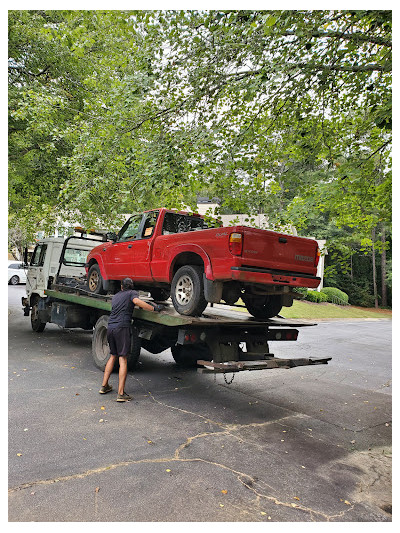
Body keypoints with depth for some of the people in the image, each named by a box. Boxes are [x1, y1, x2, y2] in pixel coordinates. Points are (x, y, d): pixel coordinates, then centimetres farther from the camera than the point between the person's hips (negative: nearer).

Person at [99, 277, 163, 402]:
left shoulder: (115, 296, 25)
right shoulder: (132, 293, 6)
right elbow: (136, 301, -15)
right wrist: (154, 308, -15)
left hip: (110, 327, 7)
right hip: (122, 327, -6)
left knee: (113, 356, 22)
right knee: (123, 360, -5)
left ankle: (104, 386, 26)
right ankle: (121, 394, -7)